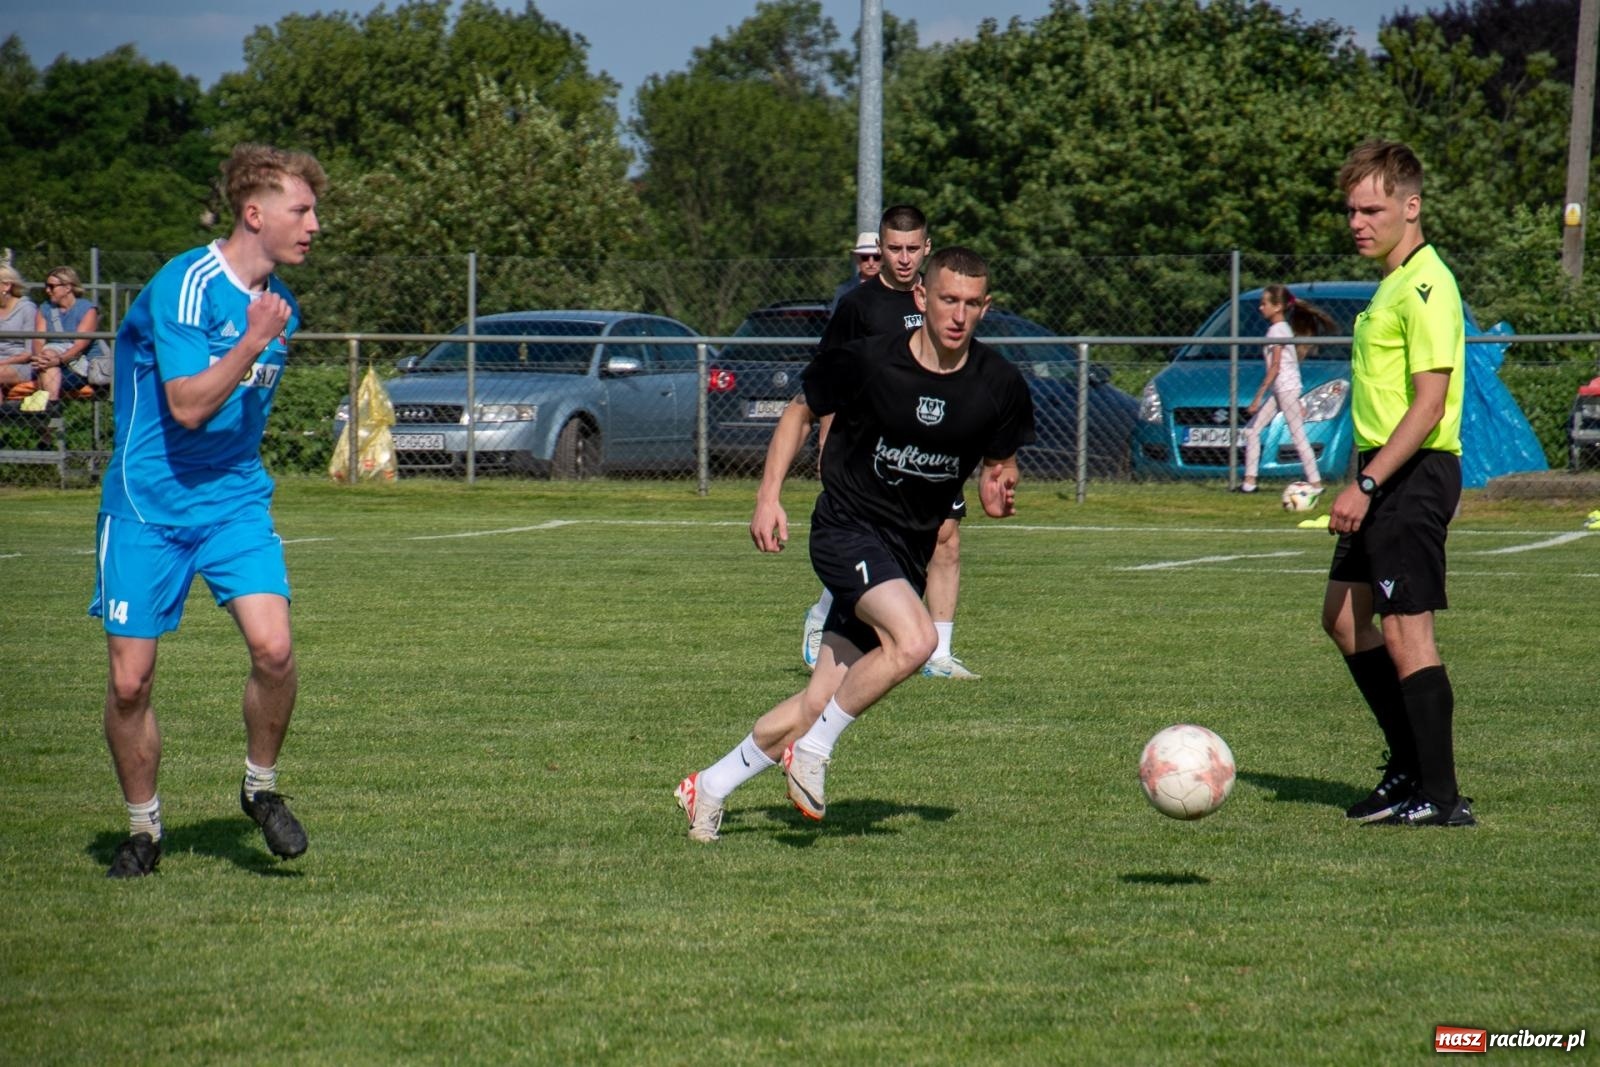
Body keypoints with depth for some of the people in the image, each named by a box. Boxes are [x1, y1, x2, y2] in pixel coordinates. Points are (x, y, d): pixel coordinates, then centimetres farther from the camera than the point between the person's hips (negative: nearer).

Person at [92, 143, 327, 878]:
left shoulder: (279, 304, 9)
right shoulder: (186, 285, -15)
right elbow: (189, 406, -22)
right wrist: (254, 341, -25)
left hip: (235, 500, 5)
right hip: (147, 505, -5)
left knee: (272, 647, -18)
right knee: (130, 680, -3)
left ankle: (261, 787, 5)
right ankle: (143, 829, 17)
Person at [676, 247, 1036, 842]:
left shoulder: (999, 386, -4)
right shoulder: (867, 362, -13)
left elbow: (1001, 460, 12)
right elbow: (801, 411, 3)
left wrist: (997, 492, -12)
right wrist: (769, 494, -5)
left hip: (909, 553, 5)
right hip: (847, 527, -5)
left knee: (821, 704, 3)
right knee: (913, 640, -31)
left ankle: (710, 788, 21)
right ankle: (813, 750, -12)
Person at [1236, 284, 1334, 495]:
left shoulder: (1277, 330, -12)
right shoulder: (1283, 328, 16)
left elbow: (1275, 367, -18)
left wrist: (1258, 396, -19)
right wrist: (1298, 402, 21)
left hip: (1285, 388, -10)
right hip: (1279, 390, 10)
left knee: (1298, 437, -7)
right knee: (1252, 430, 7)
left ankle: (1316, 484, -5)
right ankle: (1249, 481, 6)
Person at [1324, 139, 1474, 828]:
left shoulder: (1426, 287, -16)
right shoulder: (1393, 283, 16)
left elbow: (1429, 403, -23)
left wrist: (1367, 484, -26)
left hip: (1413, 476, -11)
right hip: (1382, 477, 11)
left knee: (1405, 632, -8)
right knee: (1344, 619, 15)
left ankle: (1440, 798, -3)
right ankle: (1410, 769, 22)